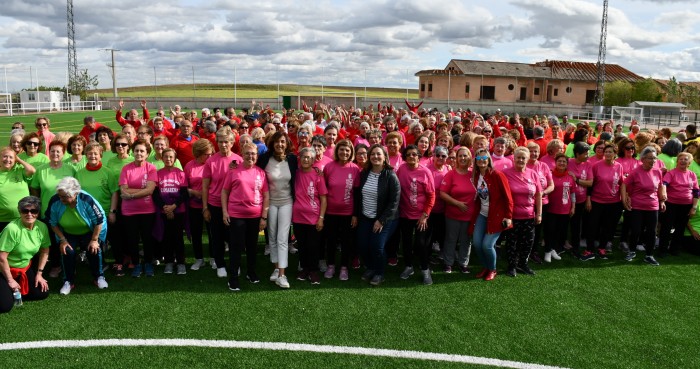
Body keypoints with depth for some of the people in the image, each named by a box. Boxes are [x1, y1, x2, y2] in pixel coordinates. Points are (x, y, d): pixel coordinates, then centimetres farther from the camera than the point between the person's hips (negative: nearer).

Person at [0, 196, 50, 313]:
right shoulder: (12, 229, -27)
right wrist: (10, 281, -15)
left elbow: (45, 251, 4)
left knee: (43, 293, 1)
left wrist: (39, 274, 2)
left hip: (25, 268, 6)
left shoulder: (42, 227, -10)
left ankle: (15, 292, 22)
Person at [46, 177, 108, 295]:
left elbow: (99, 220, -19)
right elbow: (53, 223, -9)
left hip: (90, 232, -2)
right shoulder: (55, 201, -27)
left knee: (94, 250, -19)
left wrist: (94, 240, -16)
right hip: (68, 234, 2)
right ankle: (69, 282, 0)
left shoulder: (87, 200, -33)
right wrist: (63, 240, -14)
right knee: (67, 251, -19)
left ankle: (98, 277, 5)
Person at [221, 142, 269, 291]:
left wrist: (264, 216, -1)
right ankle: (233, 278, 11)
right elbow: (224, 191, 2)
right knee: (236, 246, 2)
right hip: (236, 215, -2)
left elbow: (266, 195, 2)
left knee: (252, 245, 16)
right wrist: (224, 212, -5)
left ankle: (251, 272, 33)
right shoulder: (234, 170, -2)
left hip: (255, 216, 2)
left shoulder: (261, 173, 2)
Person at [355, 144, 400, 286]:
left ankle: (379, 273, 15)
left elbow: (394, 202, -16)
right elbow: (357, 195, 10)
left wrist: (381, 220, -17)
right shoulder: (364, 174, 2)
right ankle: (370, 268, 29)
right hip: (365, 218, 5)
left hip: (385, 219, -5)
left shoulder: (391, 176, -15)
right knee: (362, 245, 0)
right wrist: (356, 215, 6)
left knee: (377, 246, -12)